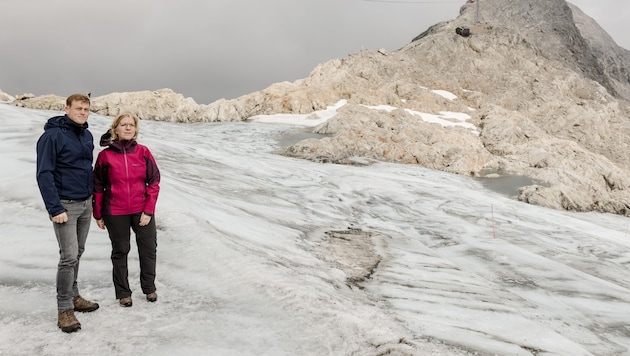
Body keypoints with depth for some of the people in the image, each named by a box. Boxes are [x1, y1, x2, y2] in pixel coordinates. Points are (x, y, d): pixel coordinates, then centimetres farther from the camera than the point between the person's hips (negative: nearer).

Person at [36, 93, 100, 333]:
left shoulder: (87, 136, 9)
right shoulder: (52, 135, -13)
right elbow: (44, 174, -16)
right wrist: (55, 208, -20)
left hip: (85, 204, 7)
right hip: (65, 205, -7)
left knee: (77, 253, 14)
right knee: (69, 256, -7)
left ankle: (73, 296, 27)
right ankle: (64, 308, 5)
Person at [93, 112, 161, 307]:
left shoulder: (143, 152, -2)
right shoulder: (105, 155, -4)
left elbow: (154, 182, -2)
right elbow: (98, 186, 2)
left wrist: (148, 210, -7)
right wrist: (98, 214, 5)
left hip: (142, 211, 1)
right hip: (115, 214, -1)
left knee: (149, 250, 8)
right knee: (120, 252, 12)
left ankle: (149, 287, 29)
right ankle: (123, 293, 27)